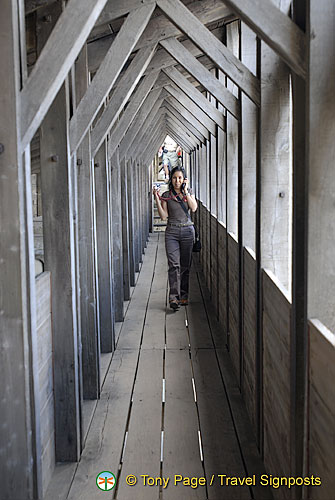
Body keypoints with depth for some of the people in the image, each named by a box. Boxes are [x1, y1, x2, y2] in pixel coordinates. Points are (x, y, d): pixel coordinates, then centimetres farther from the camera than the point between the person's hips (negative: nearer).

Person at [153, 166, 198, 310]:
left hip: (187, 231, 1)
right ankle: (173, 297, -14)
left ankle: (184, 295, 15)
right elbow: (164, 216, -3)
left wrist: (185, 191, -8)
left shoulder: (189, 193, 9)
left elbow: (194, 208, -10)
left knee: (185, 265, 5)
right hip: (172, 231, -1)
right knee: (174, 264, -12)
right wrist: (157, 198, -10)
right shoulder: (166, 195, 6)